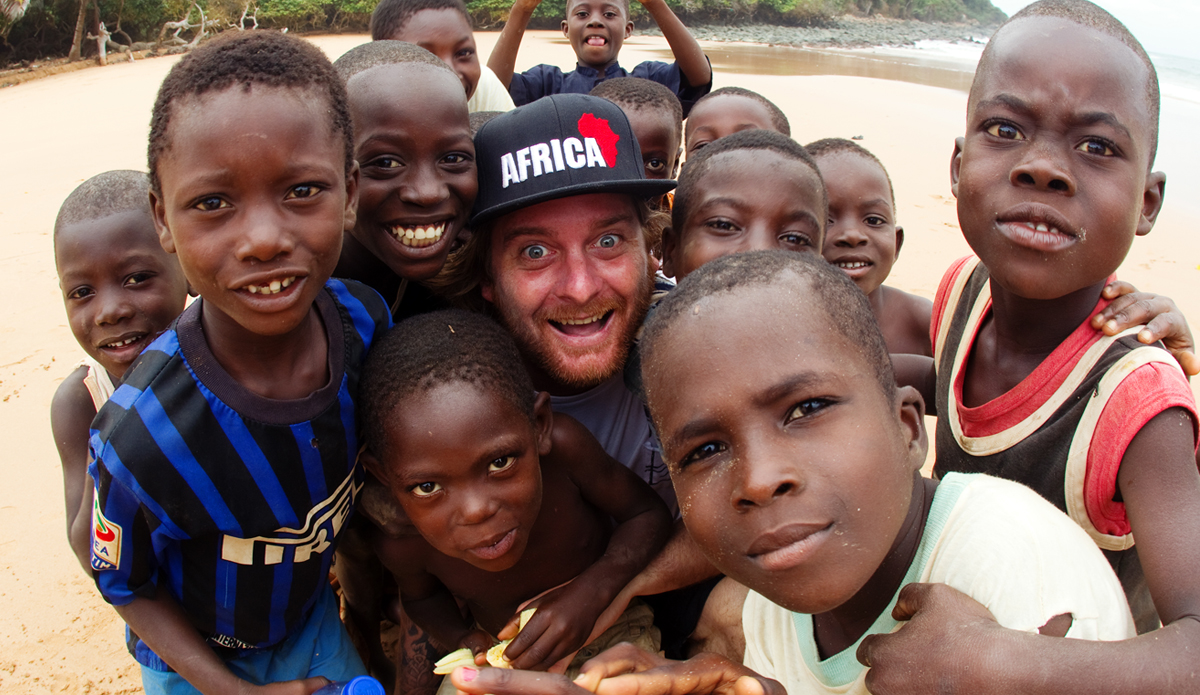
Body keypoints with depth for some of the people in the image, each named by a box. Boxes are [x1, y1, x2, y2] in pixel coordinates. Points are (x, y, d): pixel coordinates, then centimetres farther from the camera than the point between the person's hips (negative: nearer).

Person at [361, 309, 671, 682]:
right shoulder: (399, 545, -28)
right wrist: (462, 637, -20)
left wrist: (589, 593, -33)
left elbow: (649, 513, -18)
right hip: (501, 651, 2)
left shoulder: (561, 446, -36)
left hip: (609, 630, -2)